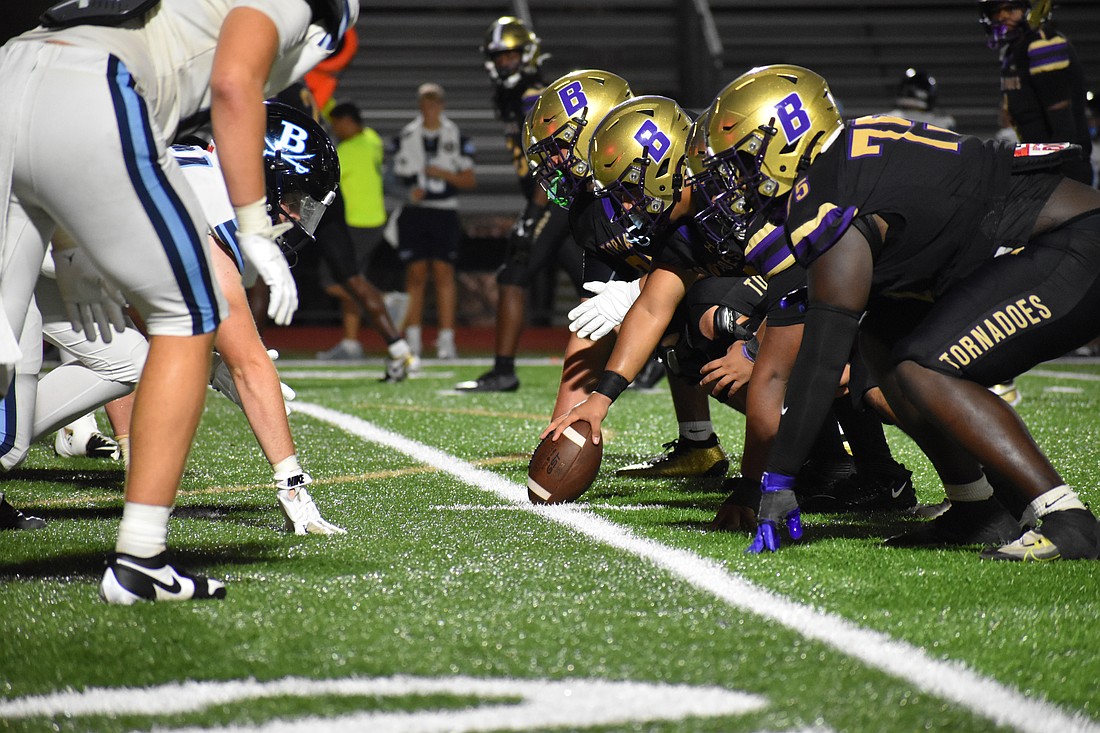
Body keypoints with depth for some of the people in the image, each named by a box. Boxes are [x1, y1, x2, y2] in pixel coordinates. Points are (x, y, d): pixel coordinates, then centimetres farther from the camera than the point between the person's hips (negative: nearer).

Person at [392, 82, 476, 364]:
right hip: (414, 211, 1)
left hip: (445, 212, -1)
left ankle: (446, 339, -4)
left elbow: (470, 180, 6)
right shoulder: (406, 136, 8)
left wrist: (444, 174, -9)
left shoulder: (456, 137, 5)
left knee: (443, 272, -5)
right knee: (416, 274, 0)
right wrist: (410, 190, -8)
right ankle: (412, 338, 5)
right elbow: (398, 174, 12)